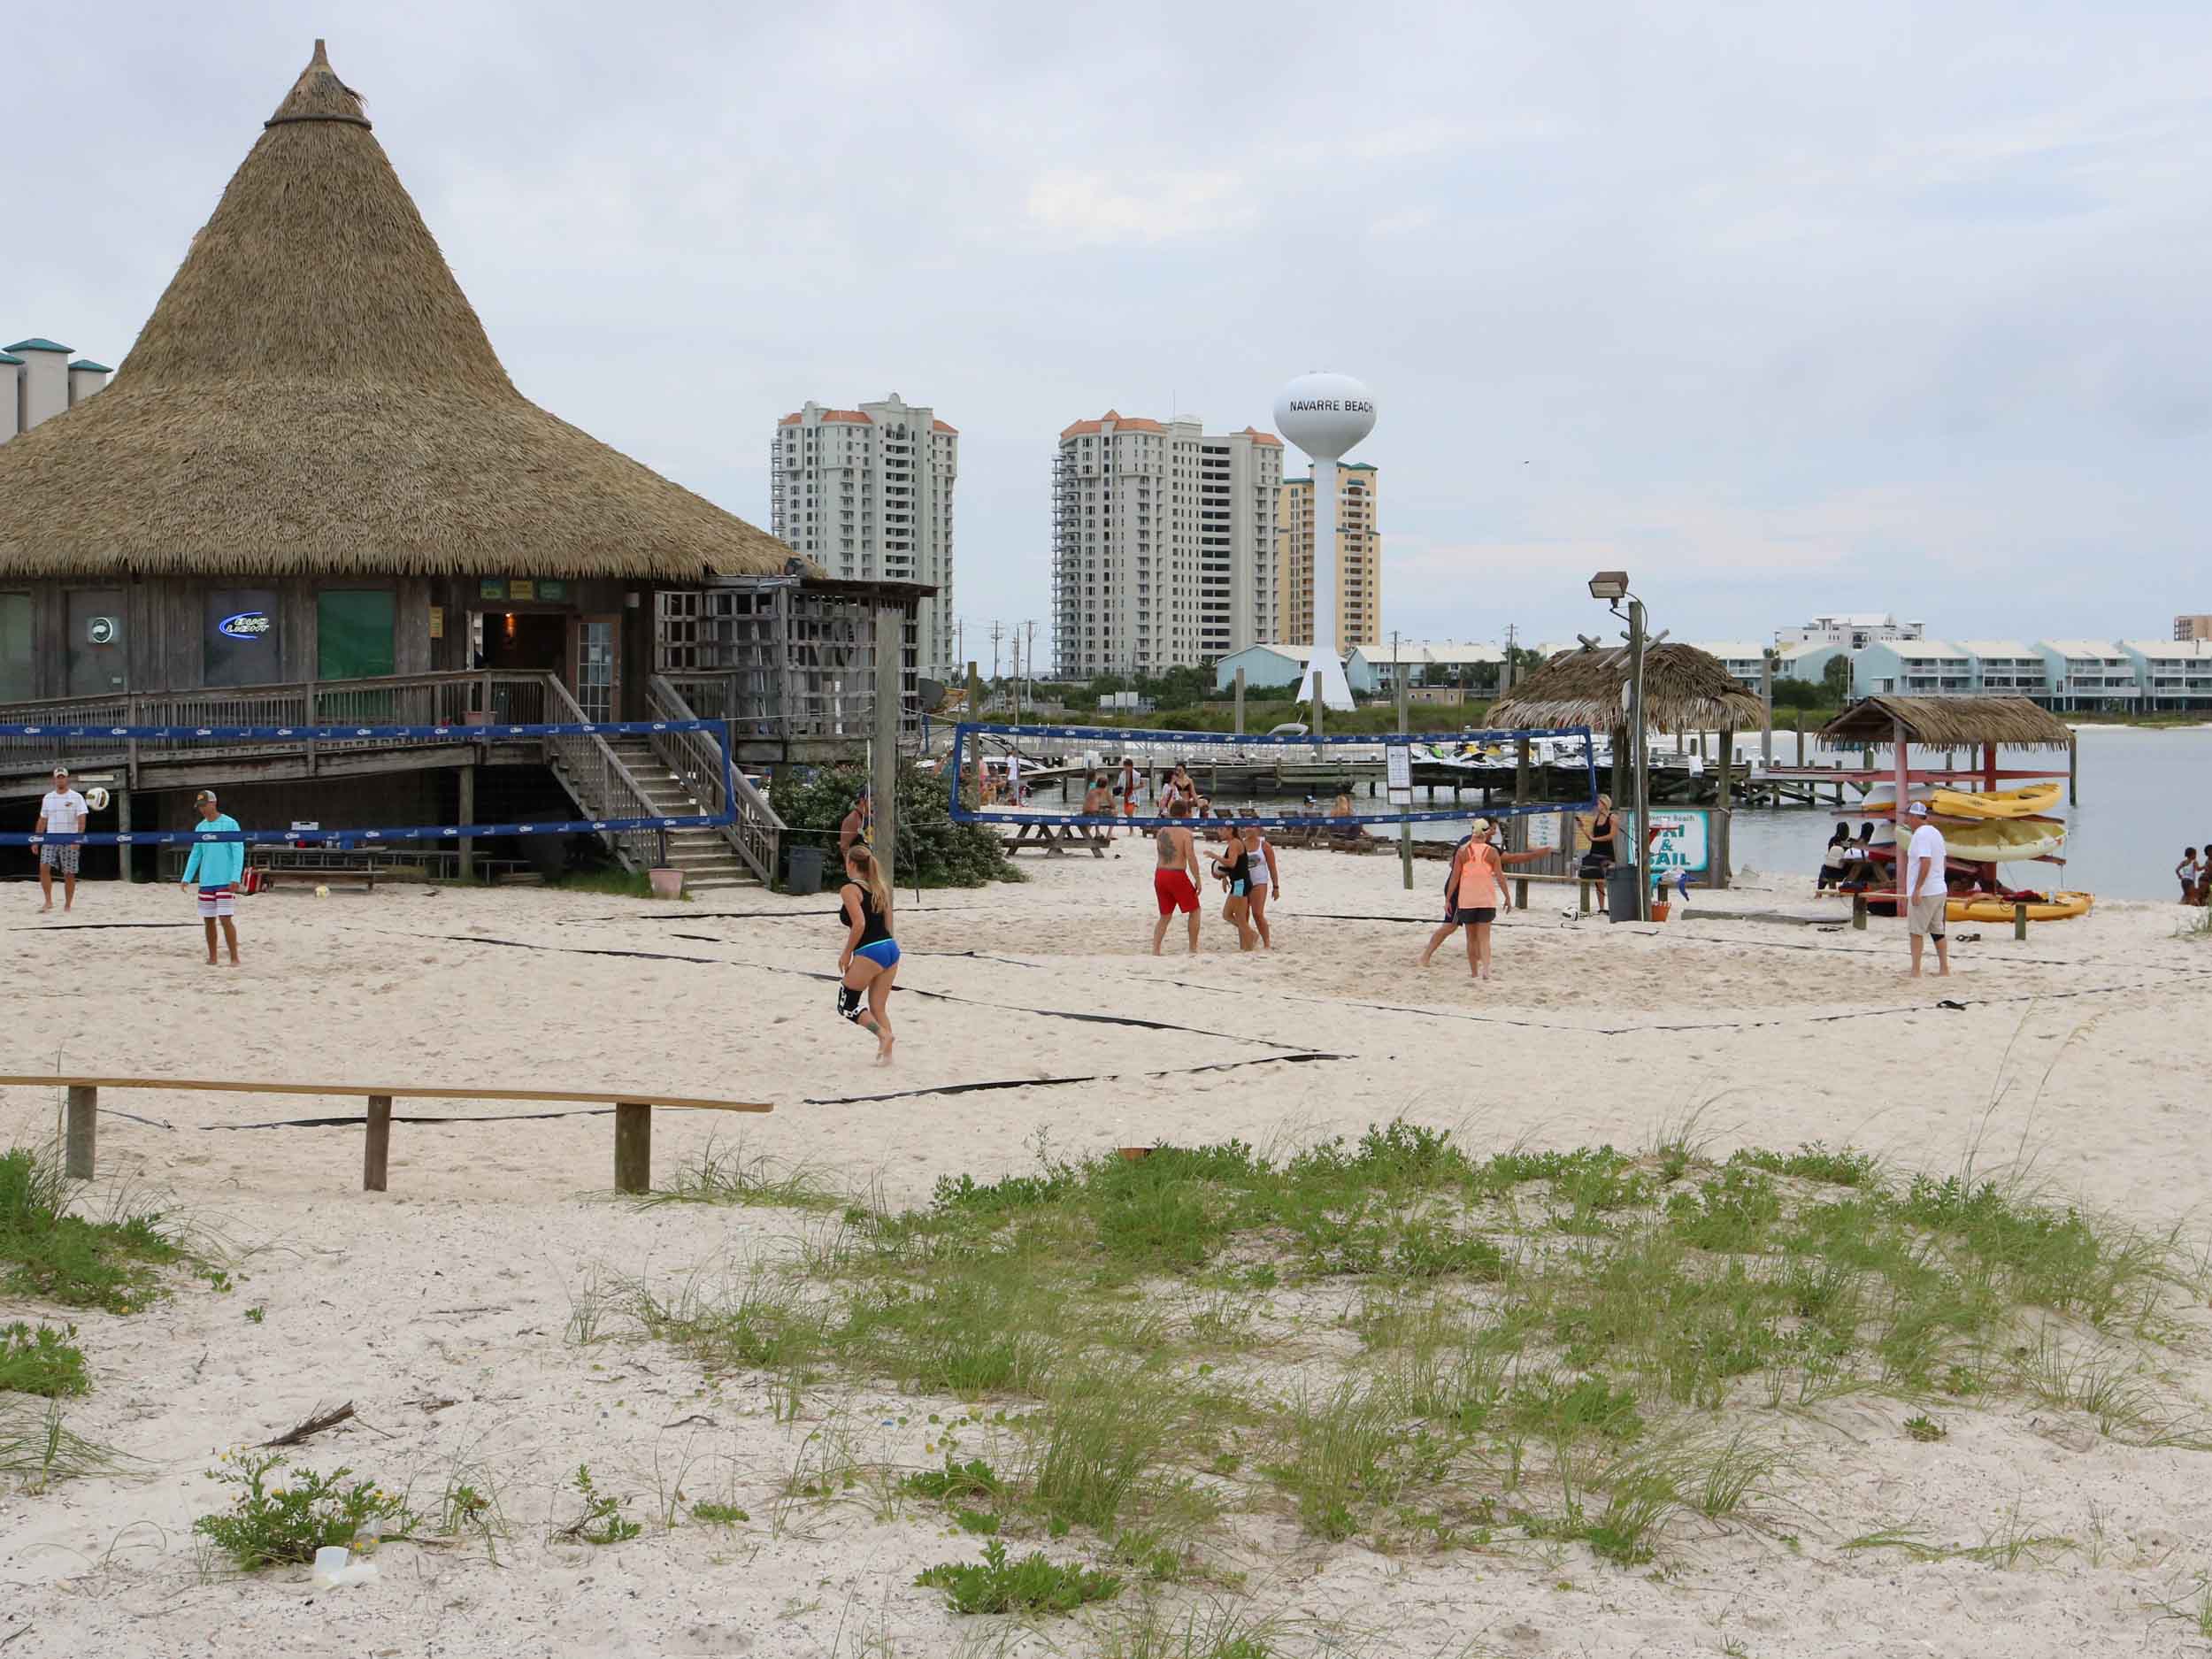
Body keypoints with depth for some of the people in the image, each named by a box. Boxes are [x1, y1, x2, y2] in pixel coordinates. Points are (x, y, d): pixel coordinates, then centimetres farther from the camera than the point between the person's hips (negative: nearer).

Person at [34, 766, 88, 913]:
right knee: (44, 867, -16)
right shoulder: (48, 798, 11)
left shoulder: (76, 797, -1)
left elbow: (81, 820, -10)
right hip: (50, 840, 3)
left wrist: (79, 838, -23)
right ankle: (48, 901, -12)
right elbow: (42, 820, 16)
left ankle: (68, 906, 9)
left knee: (69, 874, 0)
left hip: (70, 842, -3)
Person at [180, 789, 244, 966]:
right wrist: (187, 878, 6)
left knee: (225, 919, -10)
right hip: (206, 882, 6)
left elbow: (238, 851, -8)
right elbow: (195, 855, 15)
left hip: (225, 882, -6)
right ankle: (212, 957, 18)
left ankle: (234, 958, -4)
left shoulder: (230, 824, -5)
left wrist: (235, 878, -16)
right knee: (208, 920, 8)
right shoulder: (200, 828, 12)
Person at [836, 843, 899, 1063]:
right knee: (878, 1008, 14)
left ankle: (883, 1034, -11)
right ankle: (886, 1052, 7)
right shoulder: (880, 887, 16)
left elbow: (859, 924, -17)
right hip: (891, 948, 8)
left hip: (869, 953, -7)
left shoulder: (850, 890, -7)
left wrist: (846, 954, -9)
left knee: (846, 1006, 5)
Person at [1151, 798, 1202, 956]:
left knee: (1165, 915, 15)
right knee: (1194, 910, 12)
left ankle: (1155, 949, 2)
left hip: (1160, 874, 6)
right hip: (1177, 875, -6)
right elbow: (1191, 858, -15)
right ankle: (1193, 949, 11)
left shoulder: (1162, 831, 9)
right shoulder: (1185, 833, -8)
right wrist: (1197, 880, -9)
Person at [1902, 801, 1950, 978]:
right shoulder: (1936, 833, 14)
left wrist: (1917, 889, -24)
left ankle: (1916, 971, -5)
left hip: (1923, 892, -9)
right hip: (1940, 890, 9)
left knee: (1916, 931, -4)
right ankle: (1944, 968, 15)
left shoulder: (1921, 834, -15)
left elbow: (1926, 862, -24)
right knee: (1938, 930, 13)